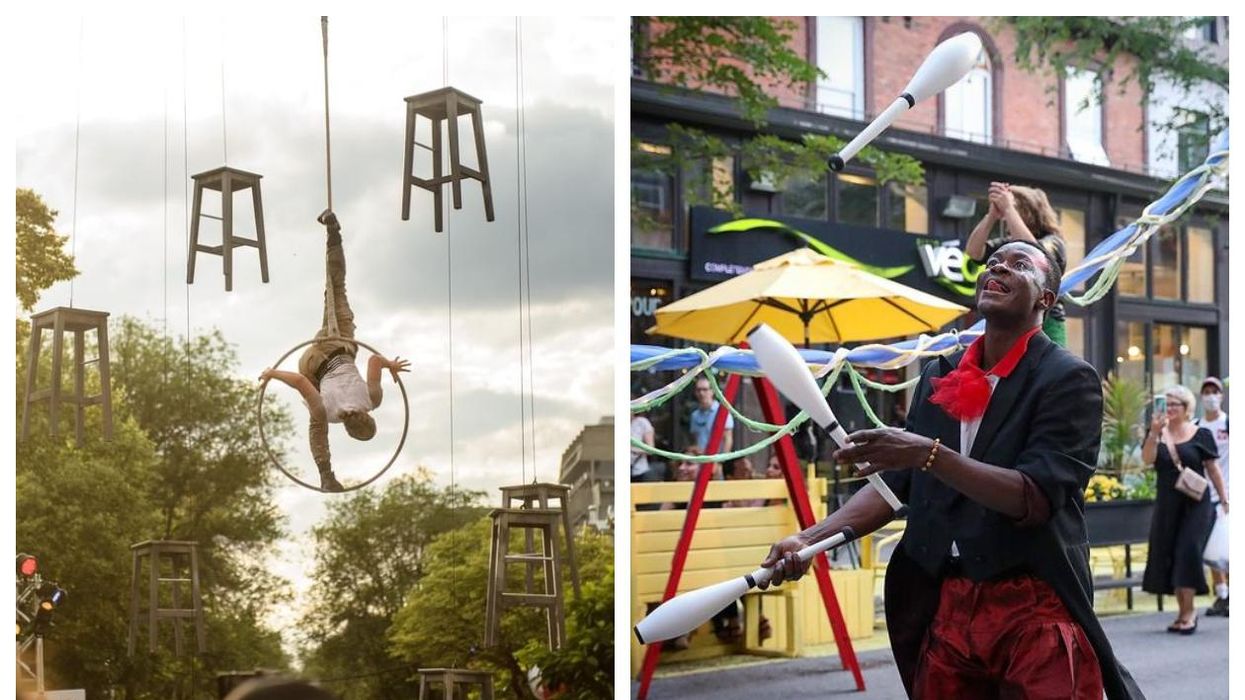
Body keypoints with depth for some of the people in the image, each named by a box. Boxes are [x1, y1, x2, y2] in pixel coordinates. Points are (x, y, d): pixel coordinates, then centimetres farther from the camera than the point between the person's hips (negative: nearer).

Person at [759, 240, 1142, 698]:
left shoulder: (1069, 379, -7)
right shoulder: (938, 376, 10)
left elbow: (1036, 497, -18)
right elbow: (897, 482, 11)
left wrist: (929, 454, -29)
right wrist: (811, 538, -3)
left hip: (1035, 611, -5)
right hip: (945, 606, 5)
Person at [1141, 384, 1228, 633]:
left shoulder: (1201, 435, -1)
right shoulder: (1158, 433, 7)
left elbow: (1213, 469, 2)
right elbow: (1147, 459, -8)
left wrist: (1224, 498, 0)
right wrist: (1154, 433, -19)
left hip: (1195, 503, -4)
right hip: (1166, 503, 4)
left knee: (1188, 552, -12)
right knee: (1167, 554, 4)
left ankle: (1189, 610, -9)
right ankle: (1183, 611, 14)